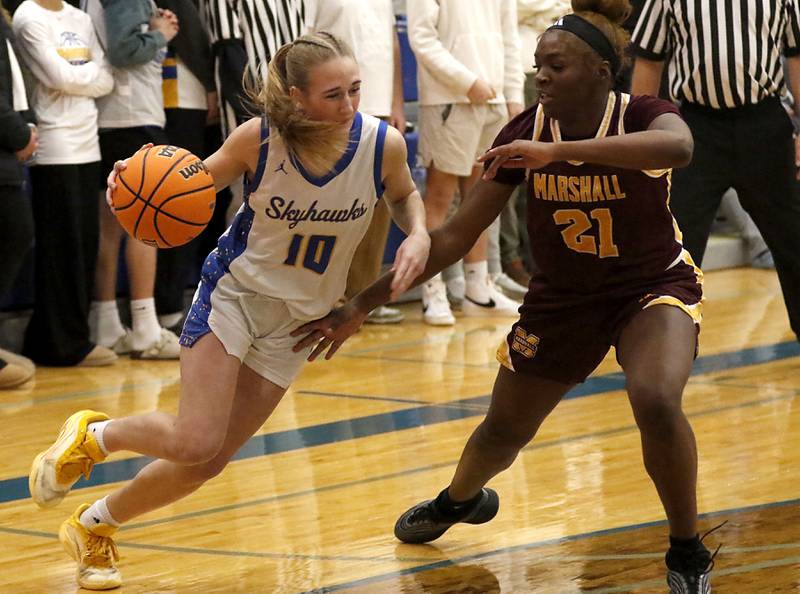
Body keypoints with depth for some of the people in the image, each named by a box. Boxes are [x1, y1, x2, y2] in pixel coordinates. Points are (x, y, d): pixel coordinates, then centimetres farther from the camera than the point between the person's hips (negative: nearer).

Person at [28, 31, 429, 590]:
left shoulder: (383, 143, -16)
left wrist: (419, 235, -14)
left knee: (206, 462, 3)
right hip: (235, 292, -3)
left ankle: (94, 526, 26)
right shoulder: (259, 138, -21)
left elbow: (405, 195, 7)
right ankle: (94, 434, 13)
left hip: (300, 316, 3)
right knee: (194, 443, -19)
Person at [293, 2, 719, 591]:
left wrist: (556, 152, -57)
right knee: (503, 431, 16)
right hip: (562, 295, 4)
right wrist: (361, 306, -13)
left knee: (656, 401, -31)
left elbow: (678, 146, -52)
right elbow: (454, 237, -10)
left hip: (654, 286, -4)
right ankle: (458, 499, 54)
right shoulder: (525, 132, -15)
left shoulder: (643, 117, -24)